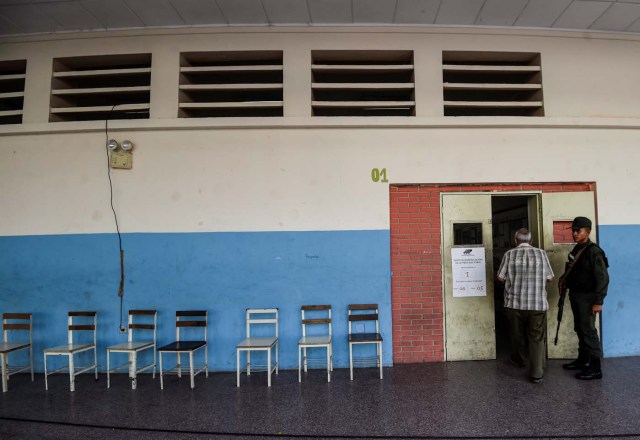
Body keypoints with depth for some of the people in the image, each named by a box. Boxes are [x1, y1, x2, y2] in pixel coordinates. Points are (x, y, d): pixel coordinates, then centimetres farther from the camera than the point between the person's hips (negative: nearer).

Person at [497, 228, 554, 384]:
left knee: (517, 335, 19)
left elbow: (500, 278, -1)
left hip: (515, 303, 0)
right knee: (537, 338, 6)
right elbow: (549, 278, 4)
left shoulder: (510, 254, -4)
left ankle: (518, 359, 40)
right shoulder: (541, 253, 0)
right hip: (538, 304, 0)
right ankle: (537, 373, 4)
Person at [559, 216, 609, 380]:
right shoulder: (576, 249, 10)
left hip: (587, 297, -8)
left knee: (588, 330, -5)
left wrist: (598, 301, -21)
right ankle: (583, 360, 28)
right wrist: (564, 279, 5)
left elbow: (603, 278, -18)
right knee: (579, 329, 16)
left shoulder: (594, 251, -16)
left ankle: (596, 368, 3)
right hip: (575, 295, 9)